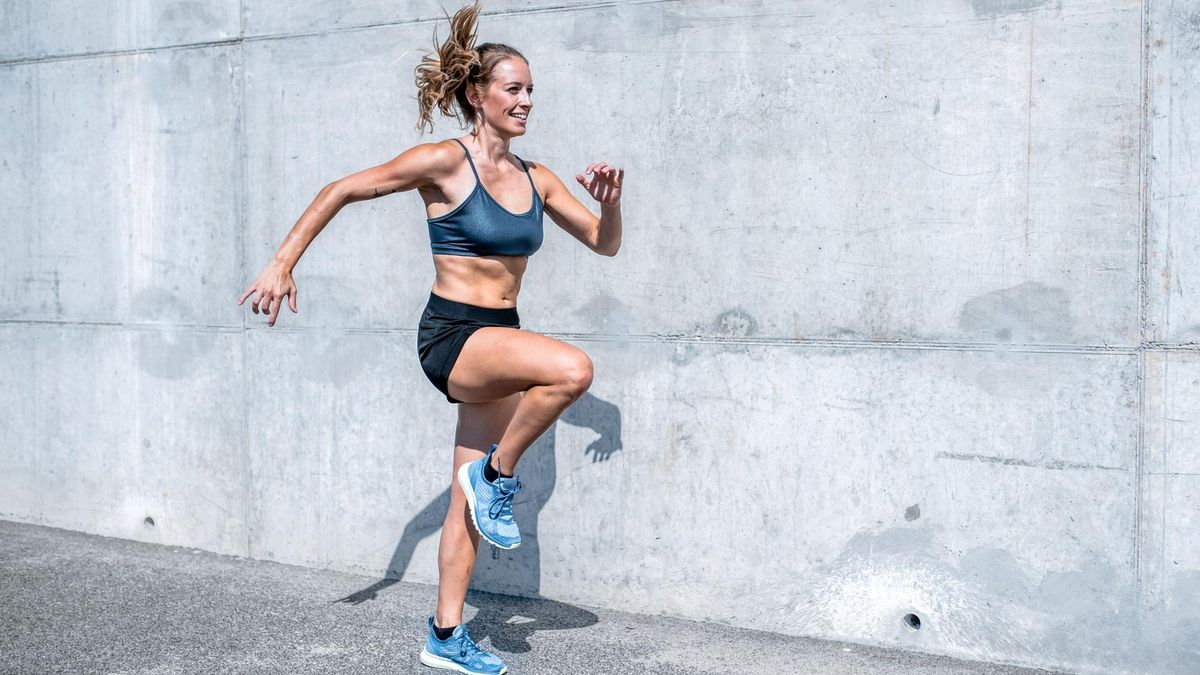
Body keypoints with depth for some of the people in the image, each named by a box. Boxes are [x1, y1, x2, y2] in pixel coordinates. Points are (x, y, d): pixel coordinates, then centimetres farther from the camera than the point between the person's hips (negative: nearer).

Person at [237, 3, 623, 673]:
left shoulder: (537, 180, 7)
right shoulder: (444, 162, -10)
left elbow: (605, 243, 15)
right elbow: (340, 191, -3)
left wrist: (610, 202, -7)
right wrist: (282, 265, -5)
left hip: (501, 341, 6)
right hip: (451, 335, -6)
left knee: (470, 496, 10)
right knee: (572, 367, -30)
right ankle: (499, 474, -8)